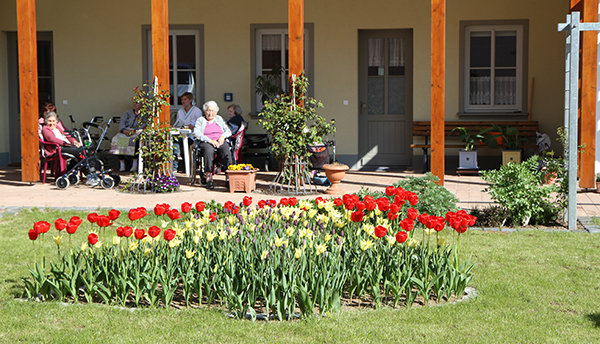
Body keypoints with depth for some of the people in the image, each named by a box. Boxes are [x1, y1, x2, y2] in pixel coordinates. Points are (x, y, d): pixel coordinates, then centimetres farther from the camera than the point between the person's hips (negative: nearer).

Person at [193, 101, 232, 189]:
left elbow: (228, 131, 19)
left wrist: (222, 136, -4)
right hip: (206, 142, -2)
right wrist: (210, 140, -14)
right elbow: (196, 133, -3)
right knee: (208, 150, -39)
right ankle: (208, 176, -44)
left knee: (226, 150, -33)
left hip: (220, 141, 2)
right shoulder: (200, 120, 15)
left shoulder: (219, 119, 26)